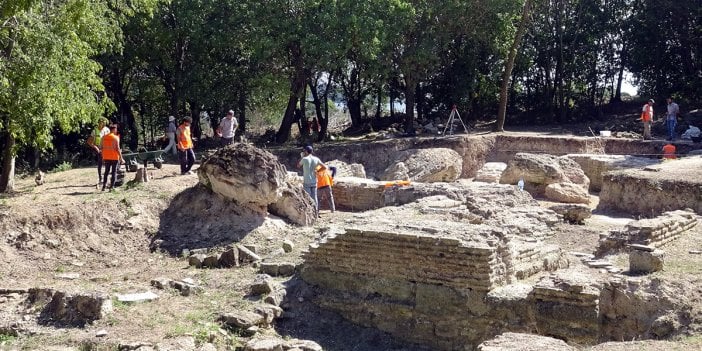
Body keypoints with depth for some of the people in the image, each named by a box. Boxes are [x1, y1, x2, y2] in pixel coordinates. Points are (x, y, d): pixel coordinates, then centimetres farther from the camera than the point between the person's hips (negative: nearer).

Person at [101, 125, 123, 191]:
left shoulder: (104, 137, 6)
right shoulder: (115, 138, -10)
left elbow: (102, 148, 9)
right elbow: (117, 148, -14)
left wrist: (103, 157, 16)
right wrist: (120, 157, -8)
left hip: (106, 157, 5)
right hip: (114, 157, -5)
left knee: (106, 172, 14)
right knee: (114, 172, 1)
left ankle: (104, 186, 12)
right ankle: (112, 186, -2)